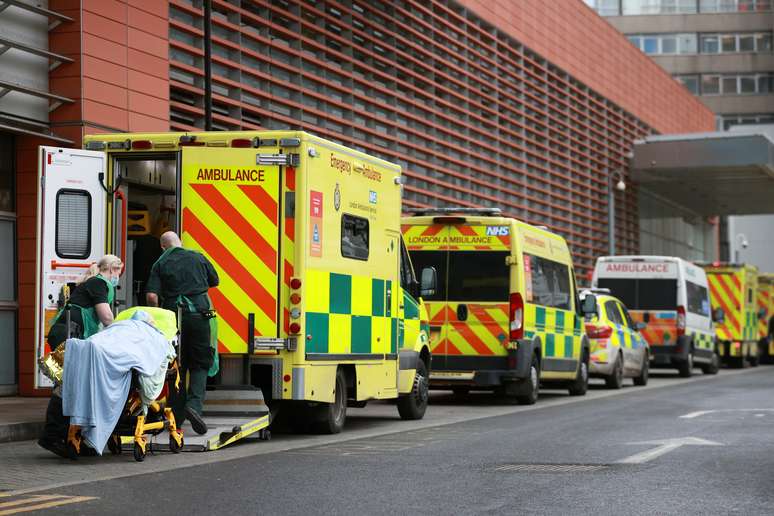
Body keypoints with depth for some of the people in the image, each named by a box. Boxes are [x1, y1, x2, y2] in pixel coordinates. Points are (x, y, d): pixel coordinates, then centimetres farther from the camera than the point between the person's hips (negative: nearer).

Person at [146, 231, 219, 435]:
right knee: (200, 364, 7)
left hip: (174, 317, 0)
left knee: (177, 365, 11)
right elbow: (214, 281, 22)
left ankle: (176, 415, 12)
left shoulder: (160, 265, 5)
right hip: (200, 315, 0)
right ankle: (194, 405, -15)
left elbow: (152, 296, -6)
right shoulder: (198, 257, 10)